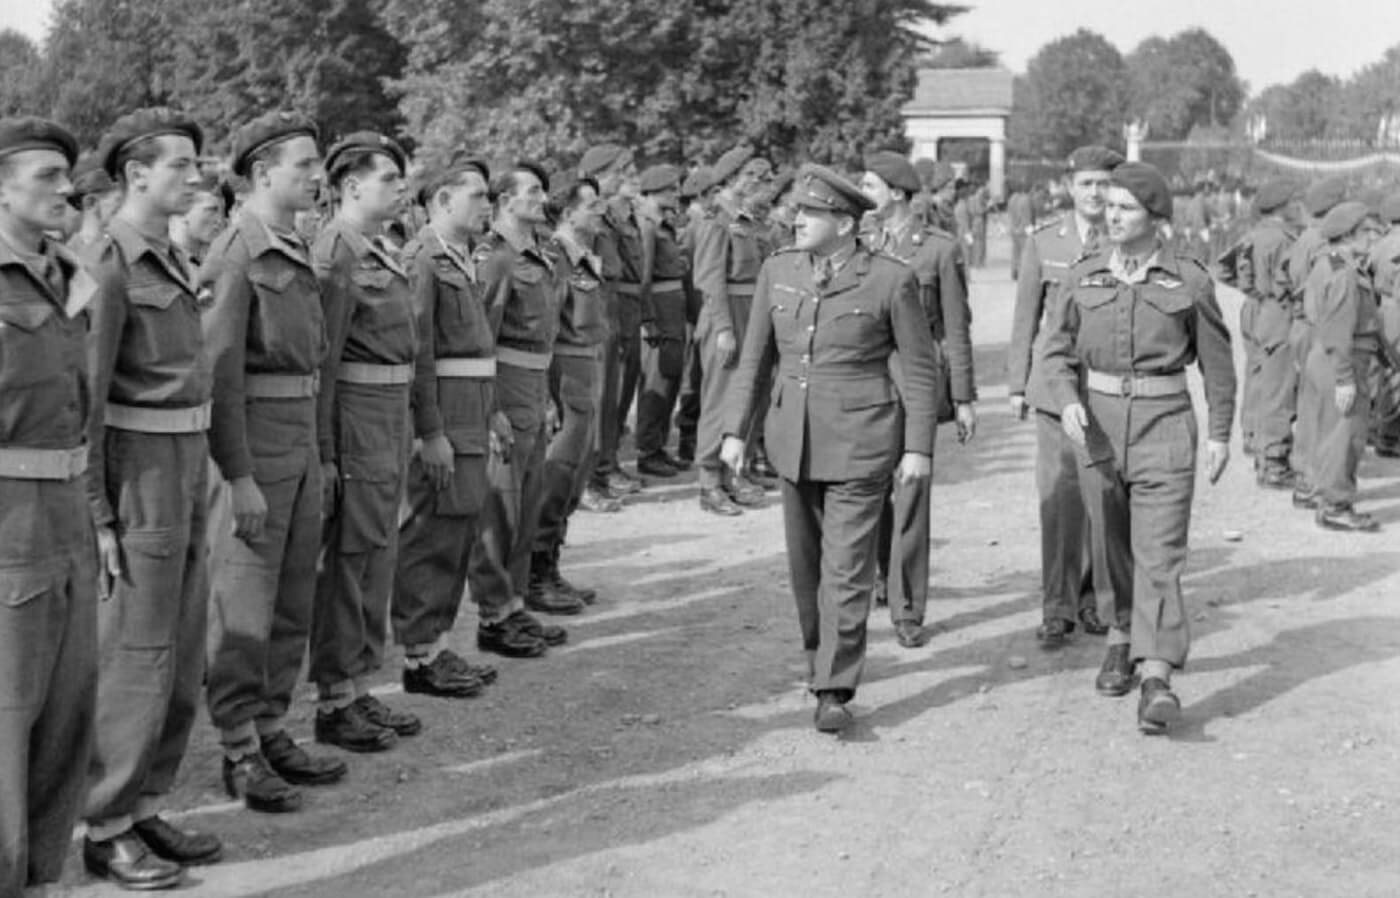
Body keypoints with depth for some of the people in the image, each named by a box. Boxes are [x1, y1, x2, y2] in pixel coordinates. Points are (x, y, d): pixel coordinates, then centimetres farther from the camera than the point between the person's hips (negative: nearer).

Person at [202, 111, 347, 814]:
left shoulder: (297, 254, 14)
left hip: (302, 442, 9)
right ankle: (240, 755, 8)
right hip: (252, 445, -9)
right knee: (243, 611, -1)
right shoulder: (236, 257, -14)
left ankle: (272, 731, 24)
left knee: (294, 604, 14)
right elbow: (219, 374, -18)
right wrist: (240, 478, -20)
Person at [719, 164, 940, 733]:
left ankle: (834, 692, -2)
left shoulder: (890, 280, -9)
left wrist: (918, 448, -6)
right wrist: (735, 430, 6)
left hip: (860, 440, -5)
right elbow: (755, 359, 10)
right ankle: (820, 656, 35)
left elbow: (920, 368, -3)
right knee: (805, 563, 14)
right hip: (794, 437, 5)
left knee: (846, 568, -6)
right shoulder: (778, 272, 4)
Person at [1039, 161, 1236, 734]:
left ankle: (1158, 678, -16)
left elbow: (1216, 360, 5)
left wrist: (1220, 434, 6)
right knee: (1111, 543, 14)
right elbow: (1055, 350, 5)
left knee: (1159, 550, -10)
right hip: (1097, 421, 3)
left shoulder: (1188, 280, -3)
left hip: (1164, 423, -3)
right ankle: (1121, 637, 36)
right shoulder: (1083, 277, 4)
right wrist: (1067, 402, -14)